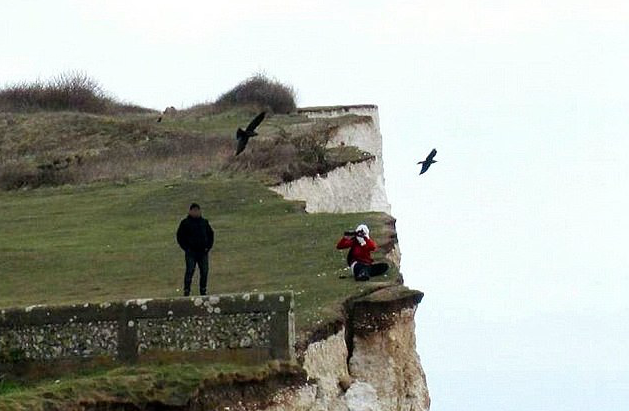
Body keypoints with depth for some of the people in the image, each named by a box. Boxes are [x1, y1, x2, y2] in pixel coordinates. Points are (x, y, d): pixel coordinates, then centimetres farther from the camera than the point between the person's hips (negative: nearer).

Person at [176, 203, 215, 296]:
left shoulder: (204, 222, 11)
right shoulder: (185, 223, -1)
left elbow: (210, 234, 19)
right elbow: (180, 236, 1)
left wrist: (208, 246, 6)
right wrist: (186, 248, -7)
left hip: (203, 252, 4)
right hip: (191, 252, -4)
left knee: (204, 271, 4)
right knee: (189, 271, -9)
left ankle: (203, 291, 15)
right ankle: (186, 291, -5)